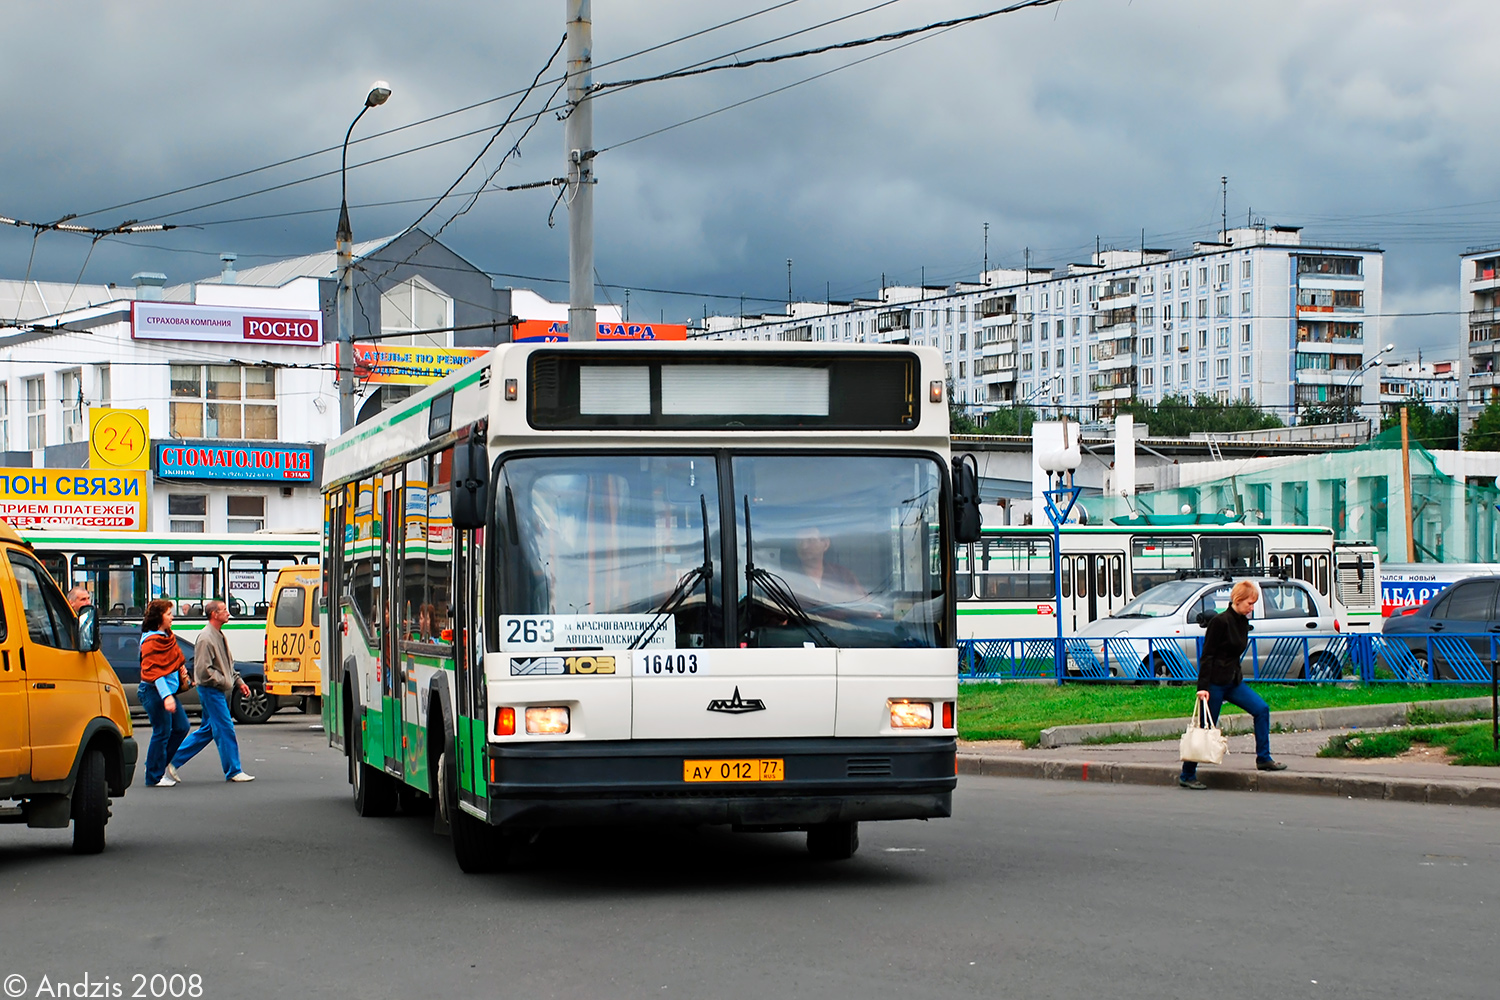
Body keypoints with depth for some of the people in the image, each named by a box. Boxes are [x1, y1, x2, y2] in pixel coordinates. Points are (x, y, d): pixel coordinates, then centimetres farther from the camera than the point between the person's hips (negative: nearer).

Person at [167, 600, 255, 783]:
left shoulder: (219, 636, 16)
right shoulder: (206, 638, -15)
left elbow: (228, 664, 25)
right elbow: (203, 669, -20)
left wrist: (239, 682, 16)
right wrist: (224, 682, -16)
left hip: (221, 692, 10)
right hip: (211, 691, -10)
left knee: (207, 730, 13)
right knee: (225, 729, -6)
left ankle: (173, 760, 18)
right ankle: (233, 772, 0)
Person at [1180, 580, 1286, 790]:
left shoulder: (1243, 622, 8)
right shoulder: (1220, 621, -15)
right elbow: (1207, 656, -16)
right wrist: (1203, 687, -19)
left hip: (1234, 681, 8)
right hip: (1215, 683, -8)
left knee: (1261, 709, -4)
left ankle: (1263, 758, 5)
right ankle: (1187, 775, 9)